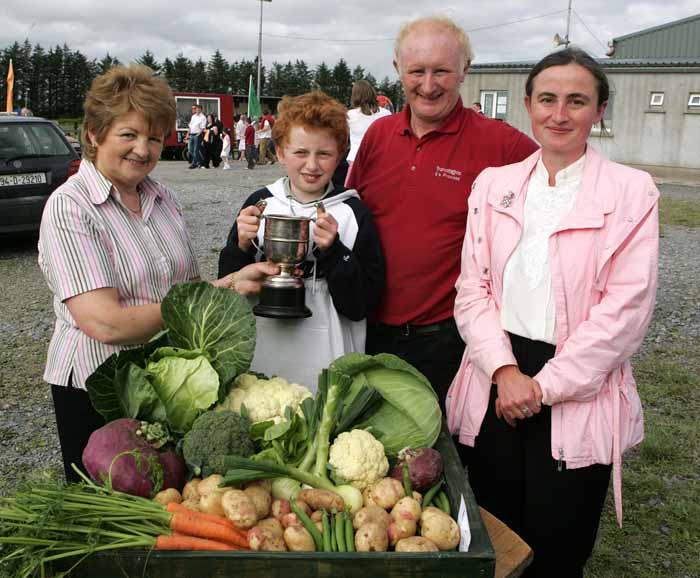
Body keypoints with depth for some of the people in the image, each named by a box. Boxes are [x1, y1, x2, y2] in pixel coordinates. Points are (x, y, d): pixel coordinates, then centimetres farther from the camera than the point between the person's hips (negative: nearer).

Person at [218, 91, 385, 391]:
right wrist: (241, 246, -13)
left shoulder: (354, 213, -5)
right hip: (264, 357, 2)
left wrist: (333, 251, -20)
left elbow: (361, 306, -9)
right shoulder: (259, 204, 1)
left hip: (330, 364, -2)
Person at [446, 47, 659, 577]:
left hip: (578, 393, -2)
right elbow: (473, 288, 2)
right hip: (496, 386, 3)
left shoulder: (631, 191, -2)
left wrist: (543, 386, -11)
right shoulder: (494, 184, 7)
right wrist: (505, 371, -12)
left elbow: (626, 308, -9)